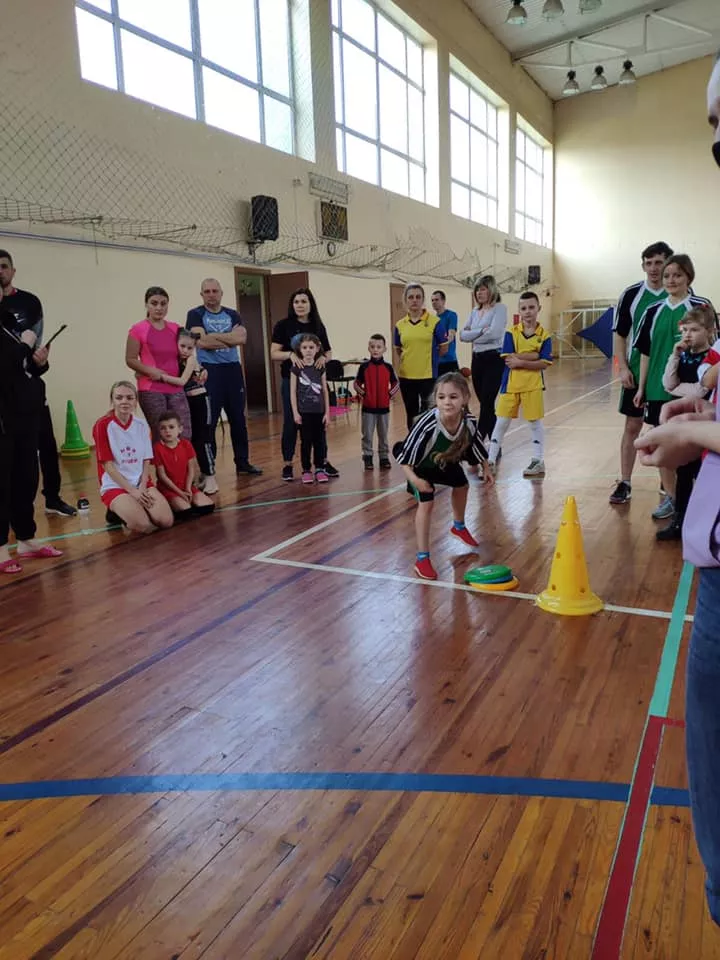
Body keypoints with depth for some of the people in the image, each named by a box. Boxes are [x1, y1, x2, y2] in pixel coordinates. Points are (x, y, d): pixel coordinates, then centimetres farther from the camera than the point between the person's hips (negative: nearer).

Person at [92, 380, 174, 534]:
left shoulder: (142, 426, 6)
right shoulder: (103, 426, -9)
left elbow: (146, 461, 6)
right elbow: (108, 465, -11)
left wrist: (142, 488, -11)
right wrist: (132, 491, -16)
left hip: (141, 483, 4)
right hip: (114, 485, -4)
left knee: (166, 521, -20)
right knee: (143, 525, -28)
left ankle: (134, 509, 9)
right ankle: (117, 512, 4)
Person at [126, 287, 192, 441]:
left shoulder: (175, 329, 11)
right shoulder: (138, 330, -2)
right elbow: (130, 359, -2)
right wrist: (150, 371, -16)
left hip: (176, 389, 4)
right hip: (151, 390, -4)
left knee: (184, 435, -3)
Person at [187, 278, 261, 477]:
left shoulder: (232, 315, 11)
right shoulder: (195, 315, 0)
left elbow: (242, 338, -6)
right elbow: (202, 342, -15)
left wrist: (214, 336, -12)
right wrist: (230, 338, -8)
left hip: (233, 369, 4)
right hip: (209, 371, -4)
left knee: (238, 418, 10)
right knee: (209, 421, -2)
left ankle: (243, 462, 20)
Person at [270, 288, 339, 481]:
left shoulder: (318, 326, 7)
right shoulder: (283, 325, -3)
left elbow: (328, 352, 10)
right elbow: (274, 354, -8)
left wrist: (324, 358, -13)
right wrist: (290, 354, -26)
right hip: (291, 380, -3)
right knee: (291, 422, 2)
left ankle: (323, 461, 18)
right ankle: (288, 464, 12)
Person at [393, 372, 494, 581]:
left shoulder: (469, 422, -29)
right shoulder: (427, 424, -44)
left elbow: (477, 446, -7)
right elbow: (404, 456, -36)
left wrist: (486, 470, 4)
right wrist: (414, 479, -48)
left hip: (447, 460, 6)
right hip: (422, 465, -6)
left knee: (461, 485, 25)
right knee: (426, 503, -16)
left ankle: (459, 526, 58)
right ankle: (422, 558, -5)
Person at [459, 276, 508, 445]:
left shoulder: (500, 308, -6)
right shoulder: (475, 311, 14)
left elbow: (494, 333, -21)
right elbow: (463, 335, 3)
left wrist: (472, 335, -6)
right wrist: (481, 331, -13)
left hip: (494, 359, -8)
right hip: (477, 359, 8)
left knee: (486, 403, -7)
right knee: (485, 403, 11)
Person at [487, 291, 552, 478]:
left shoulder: (544, 335, -3)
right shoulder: (511, 333, -1)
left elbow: (544, 364, -10)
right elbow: (508, 359, -12)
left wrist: (520, 361, -18)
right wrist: (533, 355, -16)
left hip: (533, 385, -1)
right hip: (510, 384, 1)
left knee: (535, 422, 7)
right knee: (501, 422, 6)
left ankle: (538, 461, 19)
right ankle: (491, 461, 13)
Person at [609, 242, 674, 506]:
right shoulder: (631, 295, -2)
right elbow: (619, 334, 3)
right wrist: (623, 368, -6)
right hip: (637, 372, 0)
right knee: (632, 426, 3)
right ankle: (625, 483, 11)